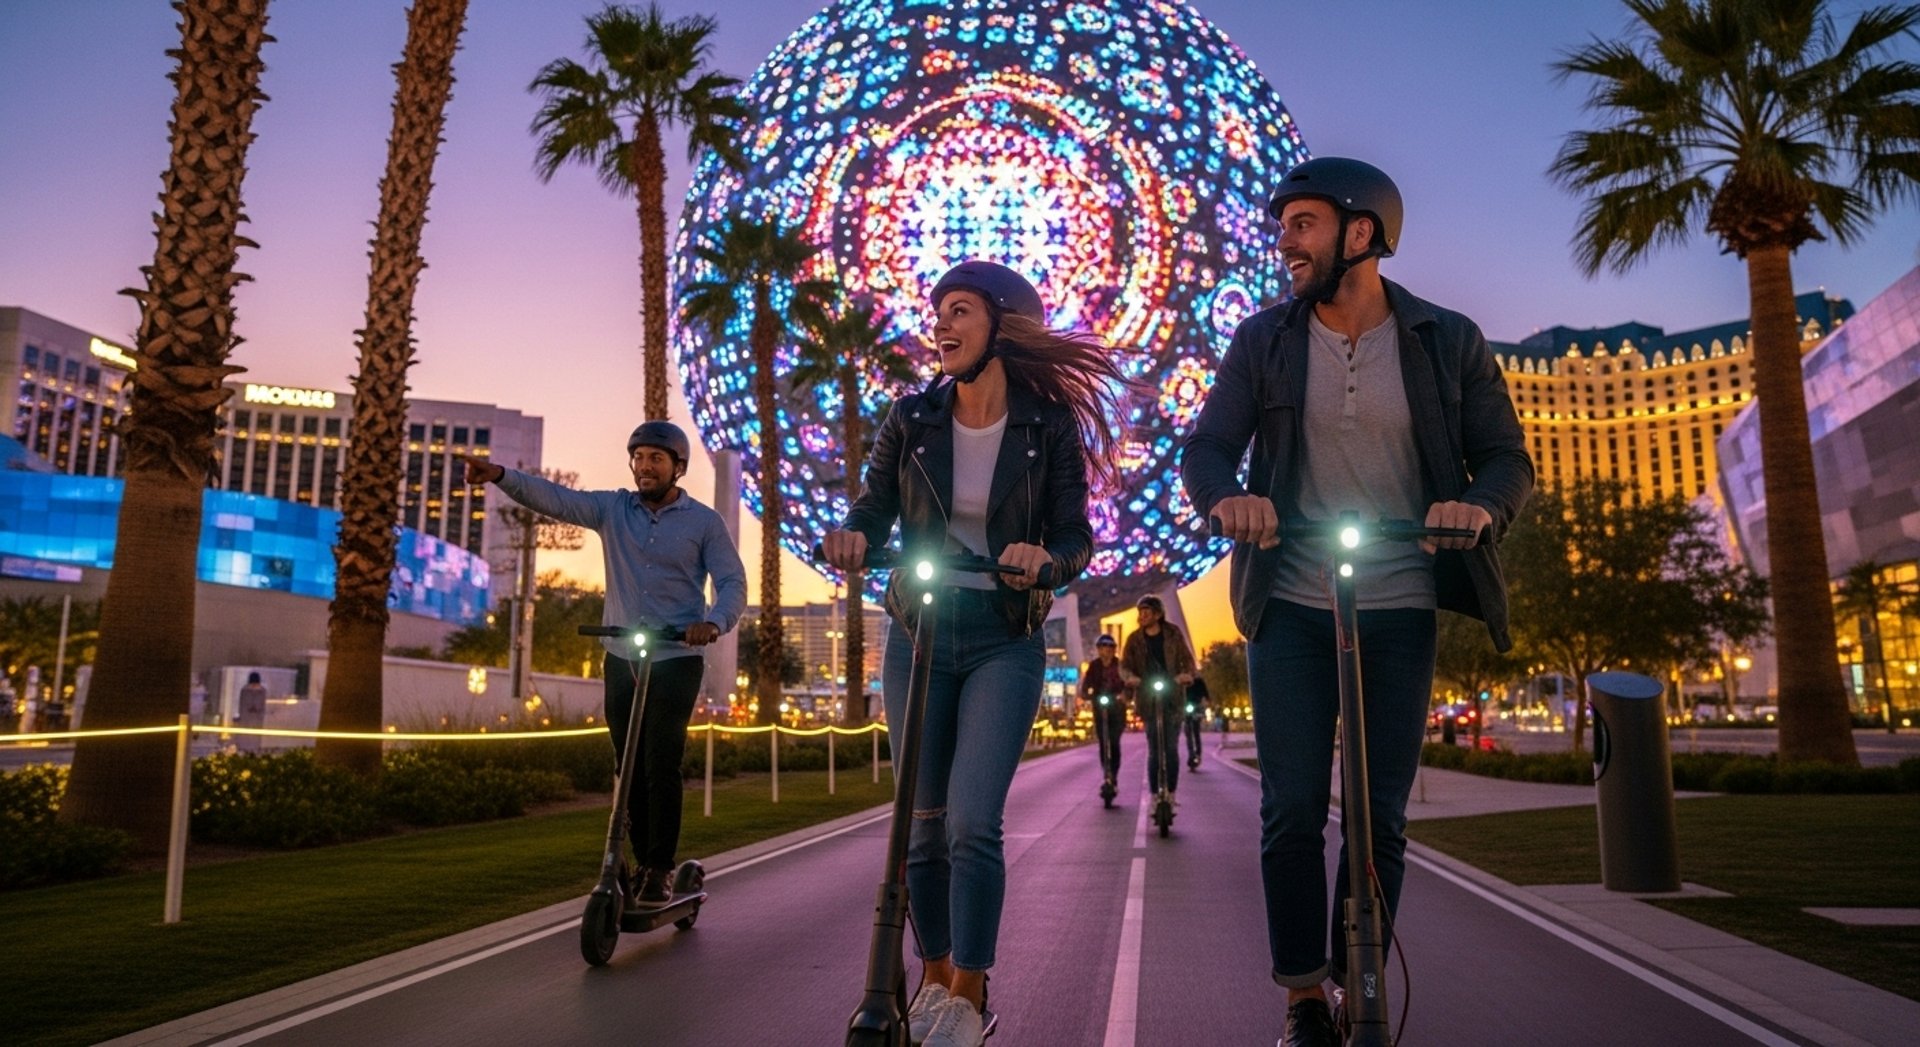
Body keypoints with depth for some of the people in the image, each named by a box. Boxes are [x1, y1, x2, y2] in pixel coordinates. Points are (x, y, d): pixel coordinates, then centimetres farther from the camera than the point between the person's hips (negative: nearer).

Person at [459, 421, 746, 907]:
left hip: (677, 660, -3)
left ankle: (661, 869, 1)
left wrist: (715, 621, -27)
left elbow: (733, 583, -6)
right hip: (621, 659, 4)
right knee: (630, 770, 7)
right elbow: (553, 498, -6)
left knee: (660, 765, -9)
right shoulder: (612, 509, 6)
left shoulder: (704, 521, -1)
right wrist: (501, 476, -24)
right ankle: (642, 863, 18)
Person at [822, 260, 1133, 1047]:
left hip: (1004, 642, -2)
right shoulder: (912, 418, 1)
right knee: (925, 823, 9)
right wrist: (851, 536, -19)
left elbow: (1076, 536, -5)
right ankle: (935, 977, 28)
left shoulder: (1049, 425, -4)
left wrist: (1046, 559, -27)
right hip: (919, 635, 3)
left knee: (973, 824, -12)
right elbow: (874, 506, 3)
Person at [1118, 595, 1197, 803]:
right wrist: (1130, 677, -25)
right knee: (1154, 750, 0)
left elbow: (1188, 660, -2)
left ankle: (1172, 793, 8)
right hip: (1148, 700, 1)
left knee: (1171, 748, -2)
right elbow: (1124, 665, -2)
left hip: (1173, 698, -1)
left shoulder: (1174, 634, 0)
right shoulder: (1134, 639, 3)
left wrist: (1188, 674, -24)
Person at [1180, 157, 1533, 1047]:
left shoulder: (1449, 341, 2)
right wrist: (1227, 495, -24)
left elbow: (1506, 458, 2)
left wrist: (1479, 504, -22)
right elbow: (1206, 447, -1)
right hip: (1290, 605, 0)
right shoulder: (1263, 339, 4)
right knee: (1292, 810, 0)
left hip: (1399, 607, 0)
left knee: (1383, 816, 5)